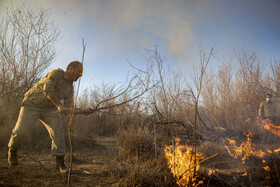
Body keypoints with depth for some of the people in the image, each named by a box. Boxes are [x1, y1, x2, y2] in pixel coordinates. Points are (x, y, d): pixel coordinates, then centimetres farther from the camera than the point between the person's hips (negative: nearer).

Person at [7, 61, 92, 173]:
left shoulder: (70, 89, 1)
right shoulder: (57, 73, -17)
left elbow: (68, 109, -3)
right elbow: (48, 88, -33)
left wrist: (82, 111, -18)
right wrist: (59, 105, -41)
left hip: (49, 108, 5)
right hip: (32, 104, -5)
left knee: (58, 130, -14)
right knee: (20, 131, -10)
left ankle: (60, 163, -7)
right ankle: (12, 149, 26)